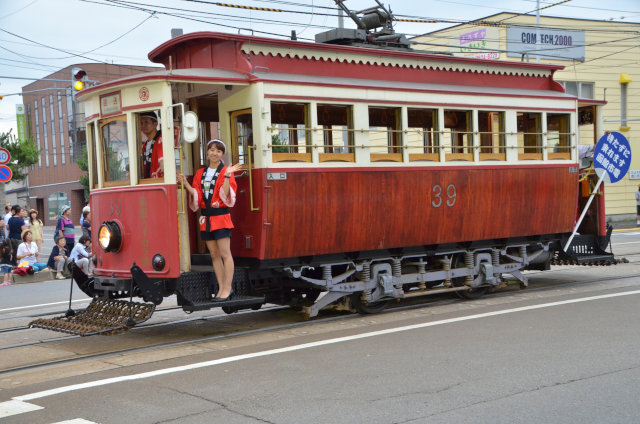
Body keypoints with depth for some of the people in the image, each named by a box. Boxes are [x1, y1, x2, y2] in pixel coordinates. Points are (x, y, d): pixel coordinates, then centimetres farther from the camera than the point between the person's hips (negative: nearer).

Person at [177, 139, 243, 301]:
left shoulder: (225, 171, -1)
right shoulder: (200, 173, 14)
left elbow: (226, 195, -13)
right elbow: (197, 196, 8)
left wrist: (227, 176, -24)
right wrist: (186, 184, -4)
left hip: (220, 217, -5)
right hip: (205, 218, 6)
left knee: (225, 253, -7)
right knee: (214, 254, 7)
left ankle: (227, 288, -5)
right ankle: (221, 288, 12)